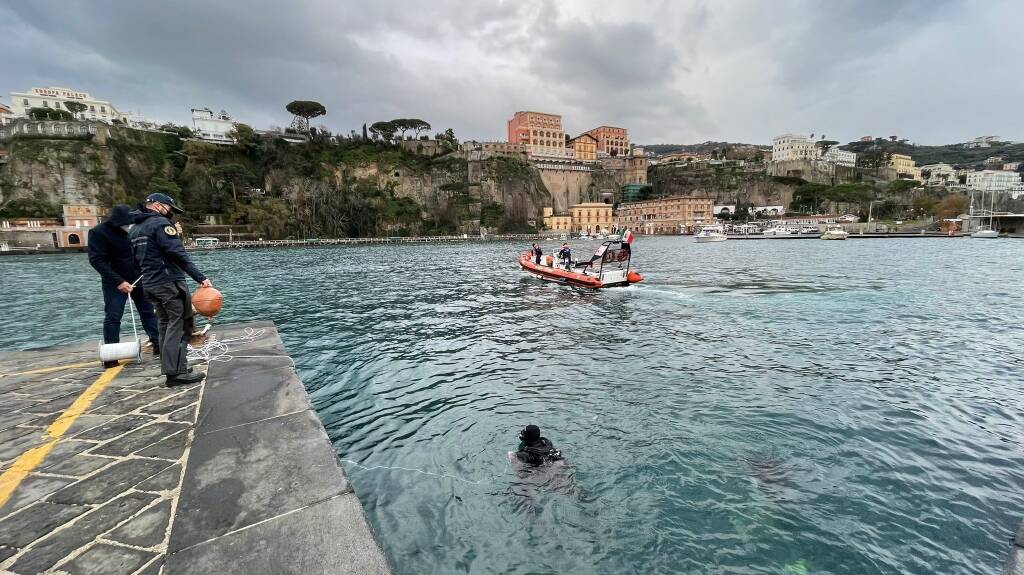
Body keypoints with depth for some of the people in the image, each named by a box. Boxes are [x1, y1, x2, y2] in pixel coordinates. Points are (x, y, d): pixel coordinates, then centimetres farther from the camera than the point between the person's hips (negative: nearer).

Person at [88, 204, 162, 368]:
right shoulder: (99, 232, -13)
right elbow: (96, 260, -17)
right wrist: (118, 281, -24)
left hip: (139, 279, 4)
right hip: (115, 282, -4)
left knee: (149, 312, 6)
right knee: (113, 317, -3)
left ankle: (157, 344, 13)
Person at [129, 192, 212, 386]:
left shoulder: (134, 229, 18)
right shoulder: (161, 223, -11)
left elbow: (137, 258, 20)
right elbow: (178, 254, -20)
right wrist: (200, 277, -23)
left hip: (150, 284, 9)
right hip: (169, 282, -9)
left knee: (166, 325, 14)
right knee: (181, 325, -6)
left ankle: (170, 369, 17)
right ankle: (176, 372, -9)